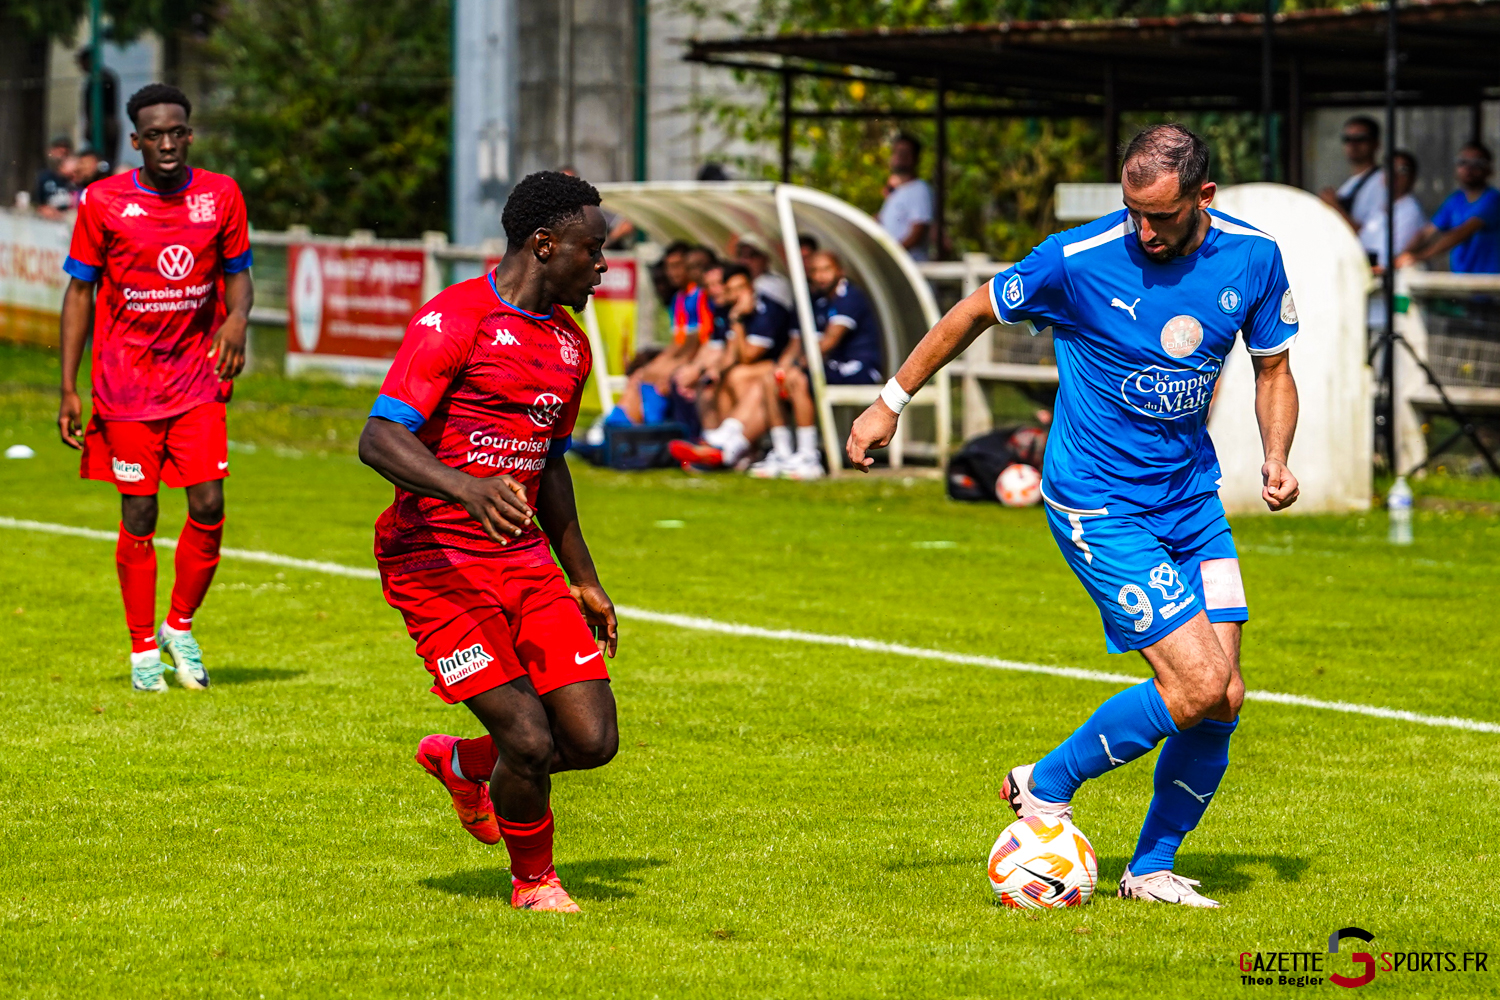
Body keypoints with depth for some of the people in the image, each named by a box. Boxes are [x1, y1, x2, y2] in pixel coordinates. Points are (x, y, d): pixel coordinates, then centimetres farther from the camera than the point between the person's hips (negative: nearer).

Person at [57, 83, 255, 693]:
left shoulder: (221, 196, 1)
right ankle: (143, 650, 13)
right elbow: (79, 291, 1)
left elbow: (237, 275, 11)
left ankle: (180, 629, 15)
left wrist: (237, 318, -14)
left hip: (198, 379, 2)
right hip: (126, 384, -2)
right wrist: (68, 388, -3)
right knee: (138, 518, 1)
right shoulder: (103, 202, -5)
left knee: (208, 508, -7)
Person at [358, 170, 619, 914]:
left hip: (523, 559, 7)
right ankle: (533, 880, 15)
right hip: (437, 563, -7)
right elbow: (379, 438, -21)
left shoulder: (569, 344, 14)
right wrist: (468, 489, -38)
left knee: (592, 740, -3)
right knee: (531, 743, -14)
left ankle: (463, 764, 27)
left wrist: (584, 580, 29)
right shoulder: (453, 319, -13)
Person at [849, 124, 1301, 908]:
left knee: (1222, 703, -1)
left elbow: (1273, 370, 9)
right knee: (1198, 686, -15)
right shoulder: (1077, 260, -17)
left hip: (1192, 492, 5)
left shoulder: (1253, 258, -5)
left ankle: (1152, 868, 18)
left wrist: (1276, 457, -9)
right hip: (1098, 502, -5)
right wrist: (892, 400, 4)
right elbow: (976, 313, -1)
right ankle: (1047, 786, 5)